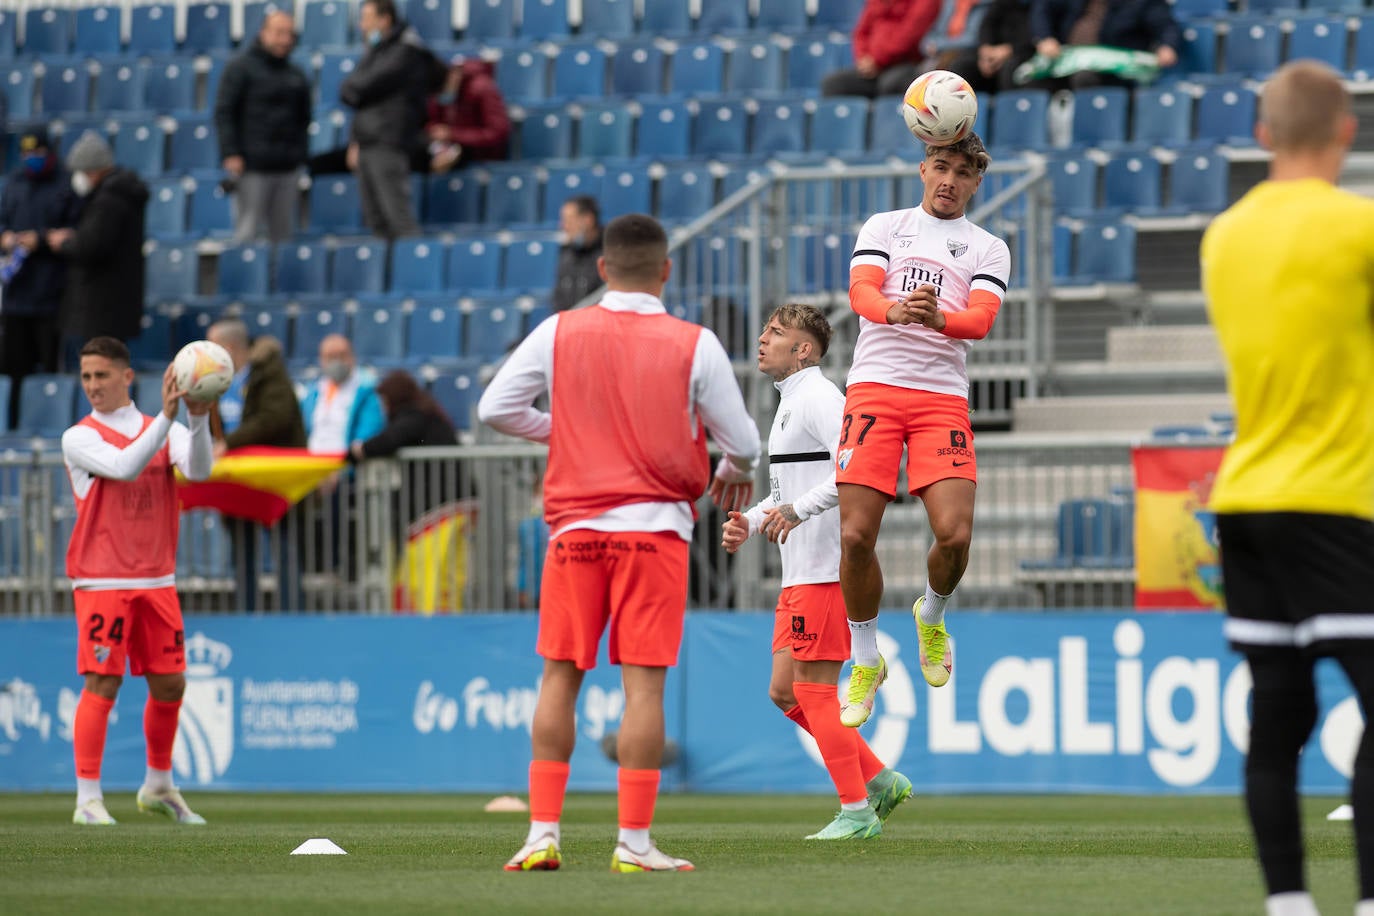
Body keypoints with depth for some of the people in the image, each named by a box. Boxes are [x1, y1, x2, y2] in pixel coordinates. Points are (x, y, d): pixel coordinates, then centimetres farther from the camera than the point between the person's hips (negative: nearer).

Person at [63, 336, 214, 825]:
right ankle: (88, 799, -9)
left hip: (156, 579, 4)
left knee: (169, 684, 8)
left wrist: (198, 418, -25)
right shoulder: (80, 438, -2)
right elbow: (124, 467, -20)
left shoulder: (163, 430, 10)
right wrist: (166, 417, -27)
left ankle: (159, 785, 27)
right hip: (101, 580, -4)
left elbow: (198, 469, -9)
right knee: (101, 684, -11)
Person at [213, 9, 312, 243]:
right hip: (253, 169, -6)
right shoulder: (241, 68, 0)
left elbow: (303, 119, 23)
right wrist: (231, 154, -14)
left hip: (287, 168, 6)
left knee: (283, 231, 6)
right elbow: (224, 113, -5)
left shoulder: (297, 76, 17)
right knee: (248, 231, -7)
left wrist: (301, 157, 15)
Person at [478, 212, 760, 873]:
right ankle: (633, 842, -5)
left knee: (560, 677, 8)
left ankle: (542, 834, 5)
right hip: (654, 524, -2)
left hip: (575, 527, 2)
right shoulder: (694, 344, -3)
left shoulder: (560, 333, 1)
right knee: (643, 683, -2)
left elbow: (495, 408, 3)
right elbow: (742, 441, 2)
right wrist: (734, 473, 25)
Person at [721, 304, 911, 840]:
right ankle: (880, 781, 14)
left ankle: (857, 811, -3)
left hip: (826, 571, -10)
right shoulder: (790, 406, 21)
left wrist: (798, 510, -30)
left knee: (813, 690, -8)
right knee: (785, 692, 10)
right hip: (800, 575, 10)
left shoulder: (818, 398, -11)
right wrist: (749, 523, 12)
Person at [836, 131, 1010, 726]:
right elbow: (860, 291, -3)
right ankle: (866, 663, 11)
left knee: (954, 536, -15)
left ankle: (932, 616, 19)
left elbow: (980, 320, -3)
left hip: (944, 395, 0)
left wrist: (937, 316, -27)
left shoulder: (988, 249, 14)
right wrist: (894, 309, -27)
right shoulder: (885, 227, 14)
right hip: (875, 385, 0)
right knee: (856, 536, -8)